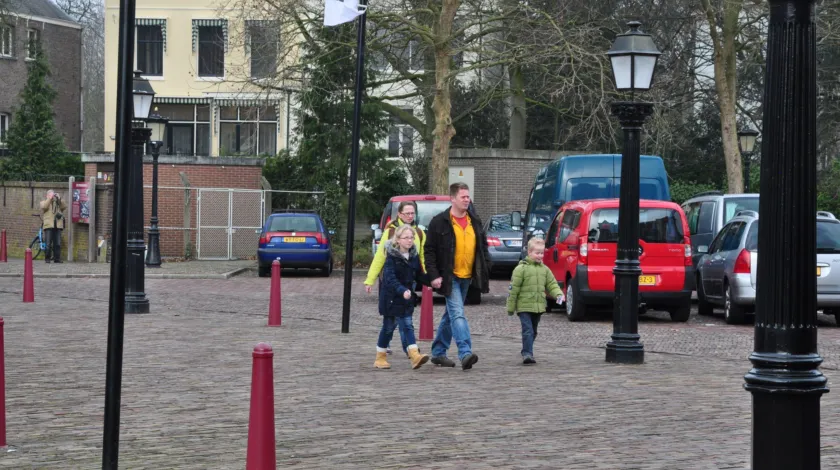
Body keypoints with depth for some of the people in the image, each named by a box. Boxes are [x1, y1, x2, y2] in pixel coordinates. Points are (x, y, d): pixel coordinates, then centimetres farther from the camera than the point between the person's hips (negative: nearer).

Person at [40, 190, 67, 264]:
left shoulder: (58, 203, 22)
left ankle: (57, 259, 3)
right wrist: (50, 198, -8)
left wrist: (59, 199, -3)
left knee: (57, 244, -1)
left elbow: (64, 207, 4)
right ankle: (47, 259, 1)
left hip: (58, 226, 2)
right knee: (48, 244, -6)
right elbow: (44, 206, -7)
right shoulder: (44, 202, 15)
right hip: (48, 226, -2)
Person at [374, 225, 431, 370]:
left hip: (407, 298, 5)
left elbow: (419, 275, 13)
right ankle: (380, 357, 20)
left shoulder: (413, 256, 6)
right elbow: (390, 278, -23)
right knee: (388, 326, 5)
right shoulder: (392, 256, -13)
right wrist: (402, 290, -36)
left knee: (407, 325, -4)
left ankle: (415, 355, -16)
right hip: (391, 297, -4)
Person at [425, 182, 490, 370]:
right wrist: (434, 275, -12)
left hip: (467, 277, 6)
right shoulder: (439, 222, -6)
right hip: (449, 277, -6)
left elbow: (483, 247, 17)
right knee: (457, 314, -17)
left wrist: (485, 273, 9)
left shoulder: (474, 221, 10)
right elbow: (429, 250, -5)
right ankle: (465, 353, -26)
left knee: (451, 314, 14)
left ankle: (438, 352, 24)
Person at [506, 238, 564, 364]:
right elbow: (514, 288, -7)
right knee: (528, 331, -15)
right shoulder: (521, 268, -8)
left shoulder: (544, 269, 9)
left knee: (533, 332, 15)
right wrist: (510, 307, -6)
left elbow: (552, 284, 14)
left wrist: (558, 294, -8)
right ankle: (527, 354, -17)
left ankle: (526, 353, 27)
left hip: (539, 306, 6)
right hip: (524, 306, -6)